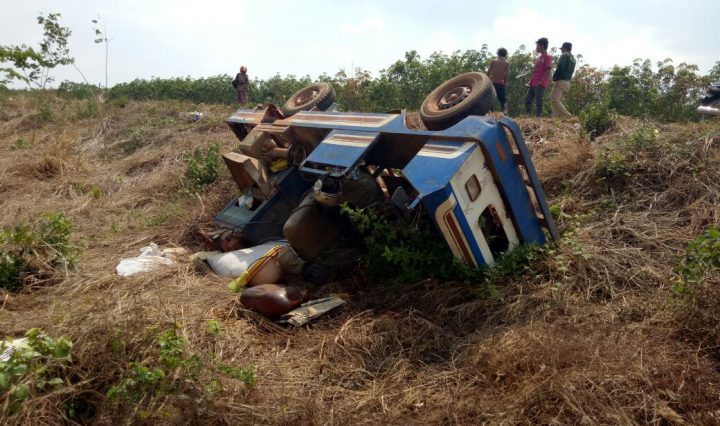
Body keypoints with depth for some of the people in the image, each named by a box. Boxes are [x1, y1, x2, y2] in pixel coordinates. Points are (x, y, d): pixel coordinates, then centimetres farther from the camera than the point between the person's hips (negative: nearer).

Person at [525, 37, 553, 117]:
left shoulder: (547, 57, -6)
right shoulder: (539, 57, 20)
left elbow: (547, 71, -14)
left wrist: (541, 81, -22)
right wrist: (530, 81, 16)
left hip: (540, 84, -9)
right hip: (533, 83, 9)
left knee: (538, 102, -9)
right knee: (527, 100, 7)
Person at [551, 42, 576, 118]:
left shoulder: (565, 55, -3)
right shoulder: (573, 59, 23)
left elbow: (560, 67, -17)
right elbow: (571, 71, 21)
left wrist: (554, 77, -6)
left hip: (561, 81, -9)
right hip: (568, 83, 9)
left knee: (555, 100, -16)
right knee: (557, 100, 10)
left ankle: (568, 116, -26)